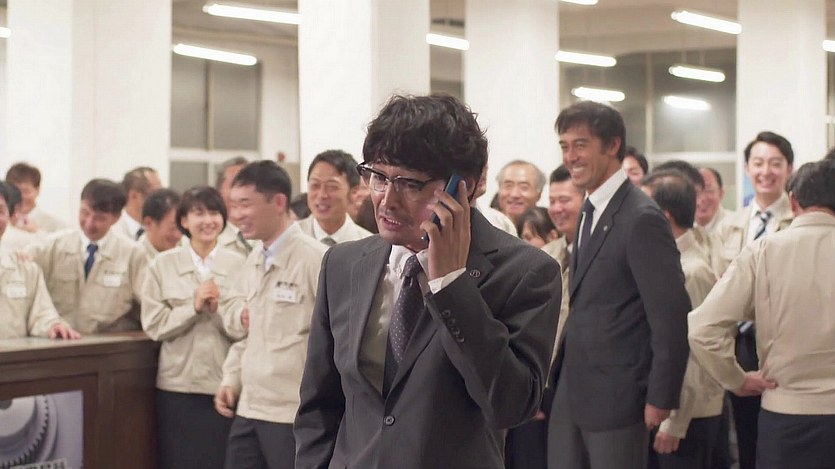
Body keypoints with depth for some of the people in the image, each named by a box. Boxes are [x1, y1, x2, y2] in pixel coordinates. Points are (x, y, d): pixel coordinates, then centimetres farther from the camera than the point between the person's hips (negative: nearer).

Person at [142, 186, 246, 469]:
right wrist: (194, 306, -11)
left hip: (225, 385, -1)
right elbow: (154, 325, -1)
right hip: (178, 384, 1)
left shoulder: (239, 265, 2)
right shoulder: (163, 265, 5)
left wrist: (218, 309, -17)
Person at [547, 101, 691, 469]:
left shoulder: (642, 219, -16)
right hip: (571, 396, 8)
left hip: (615, 397, -8)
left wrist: (660, 398, -15)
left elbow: (671, 316, -17)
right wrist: (558, 377, 13)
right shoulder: (591, 211, 12)